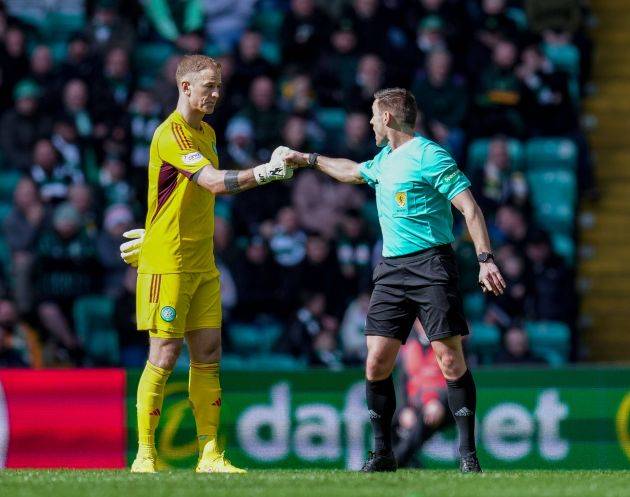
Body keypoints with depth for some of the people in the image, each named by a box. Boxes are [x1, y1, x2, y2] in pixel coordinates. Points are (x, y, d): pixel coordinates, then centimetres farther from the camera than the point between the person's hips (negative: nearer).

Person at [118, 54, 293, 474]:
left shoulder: (207, 132, 15)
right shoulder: (171, 134, -14)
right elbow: (214, 182, -26)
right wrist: (264, 172, -28)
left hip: (202, 264, 8)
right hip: (167, 263, -8)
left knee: (208, 354, 3)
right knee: (165, 354, -6)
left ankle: (209, 454, 5)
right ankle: (144, 455, 1)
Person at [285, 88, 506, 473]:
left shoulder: (429, 156, -9)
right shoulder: (385, 160, 17)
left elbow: (470, 207, -13)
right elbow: (353, 171, 41)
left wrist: (485, 260, -20)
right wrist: (310, 160, 48)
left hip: (431, 264, -8)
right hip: (392, 268, 8)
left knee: (450, 360, -11)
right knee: (377, 362, -1)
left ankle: (468, 452, -6)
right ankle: (382, 454, 8)